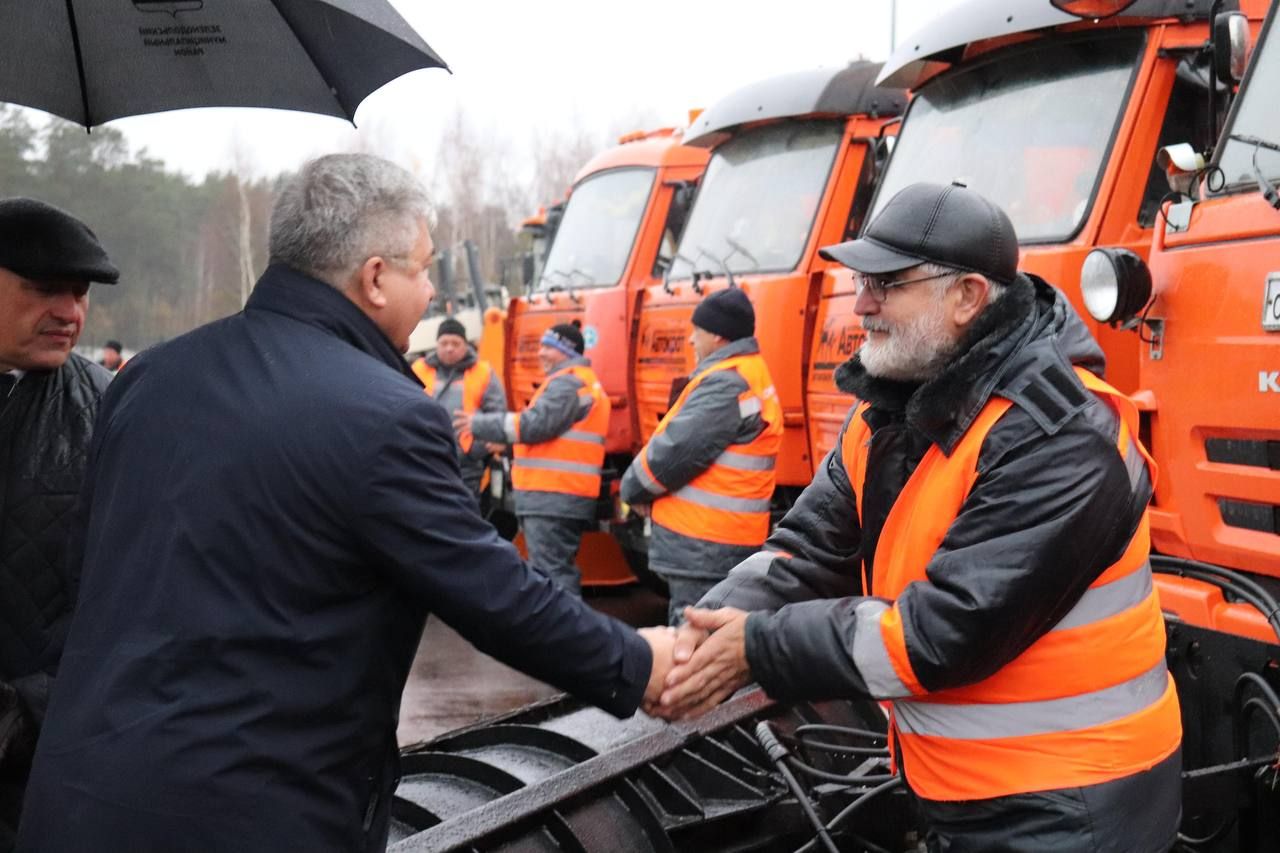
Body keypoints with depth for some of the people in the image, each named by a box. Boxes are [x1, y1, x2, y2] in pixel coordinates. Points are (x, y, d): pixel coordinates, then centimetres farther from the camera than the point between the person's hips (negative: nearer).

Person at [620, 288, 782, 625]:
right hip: (731, 545, 11)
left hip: (701, 549, -11)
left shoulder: (725, 384, -16)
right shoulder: (752, 377, 17)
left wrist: (633, 487, -2)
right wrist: (647, 490, 8)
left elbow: (675, 451, -20)